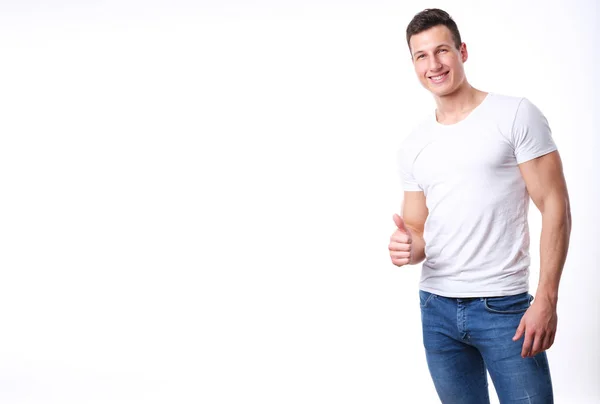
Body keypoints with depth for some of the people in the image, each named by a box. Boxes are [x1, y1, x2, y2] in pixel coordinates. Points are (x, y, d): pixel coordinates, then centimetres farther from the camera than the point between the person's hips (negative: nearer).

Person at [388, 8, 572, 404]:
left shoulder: (515, 115, -4)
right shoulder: (413, 146, 11)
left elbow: (555, 206, -7)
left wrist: (547, 300, -15)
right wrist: (410, 248, -10)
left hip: (504, 306, -4)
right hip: (437, 308, 4)